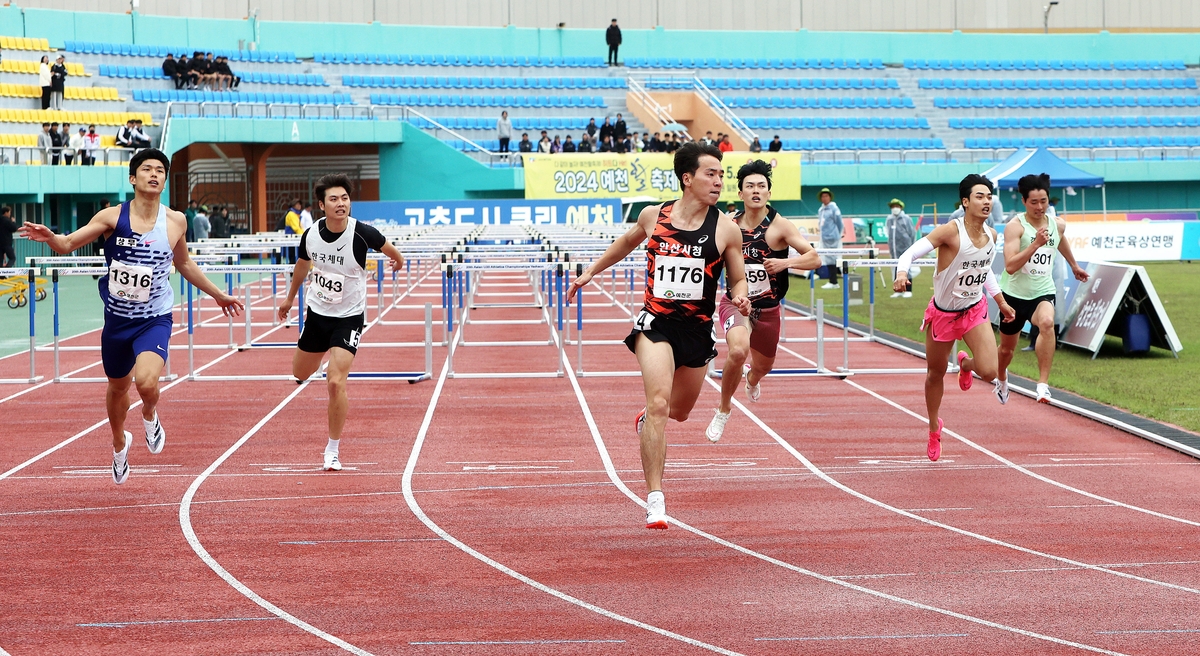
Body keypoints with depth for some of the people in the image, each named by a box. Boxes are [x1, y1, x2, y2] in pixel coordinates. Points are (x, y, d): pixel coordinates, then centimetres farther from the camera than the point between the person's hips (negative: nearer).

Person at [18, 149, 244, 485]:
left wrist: (218, 294, 22)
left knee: (146, 382, -27)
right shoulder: (113, 217, -9)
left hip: (155, 320, -1)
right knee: (118, 386, 19)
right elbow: (68, 244, -12)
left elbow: (184, 264, 15)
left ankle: (150, 416, 11)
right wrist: (49, 237, -35)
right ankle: (119, 444, 50)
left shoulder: (175, 222, -4)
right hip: (117, 319, 1)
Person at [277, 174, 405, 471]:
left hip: (349, 317, -4)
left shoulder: (362, 233, -22)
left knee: (336, 382, -17)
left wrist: (398, 259, 24)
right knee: (300, 373, 18)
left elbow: (387, 248, 3)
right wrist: (289, 298, 26)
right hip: (317, 312, 4)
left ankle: (332, 450, -2)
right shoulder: (310, 235, -11)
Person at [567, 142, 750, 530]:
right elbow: (627, 242, 21)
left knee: (678, 411, 18)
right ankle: (655, 499, -19)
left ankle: (646, 419, 58)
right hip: (656, 323, -2)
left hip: (698, 330, 2)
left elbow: (738, 279, 5)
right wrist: (592, 272, 25)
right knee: (658, 403, -20)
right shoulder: (653, 216, -1)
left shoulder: (726, 229, -4)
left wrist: (740, 298, -17)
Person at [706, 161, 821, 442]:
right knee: (738, 350, -31)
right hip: (736, 303, -1)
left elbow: (814, 258, -17)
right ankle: (723, 410, -7)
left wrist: (786, 262, -33)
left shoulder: (779, 226, -14)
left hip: (768, 310, 1)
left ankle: (751, 379, 62)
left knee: (762, 367, 20)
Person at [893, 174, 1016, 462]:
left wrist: (1001, 302, 18)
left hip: (975, 311, 3)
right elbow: (910, 252, -27)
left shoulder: (991, 236, -4)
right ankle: (934, 428, 37)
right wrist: (902, 273, -48)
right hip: (943, 312, -3)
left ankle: (965, 364, 24)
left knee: (989, 372, -15)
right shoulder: (950, 232, -23)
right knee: (935, 373, 12)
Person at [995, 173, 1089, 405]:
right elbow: (1010, 266, -29)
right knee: (1007, 349, 15)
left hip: (1043, 292, 2)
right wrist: (1036, 243, -35)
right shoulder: (1015, 226, -17)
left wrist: (1074, 265, 41)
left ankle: (1043, 384, -33)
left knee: (1047, 323, -33)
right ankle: (1001, 379, 52)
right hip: (1015, 293, -2)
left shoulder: (1058, 224, 0)